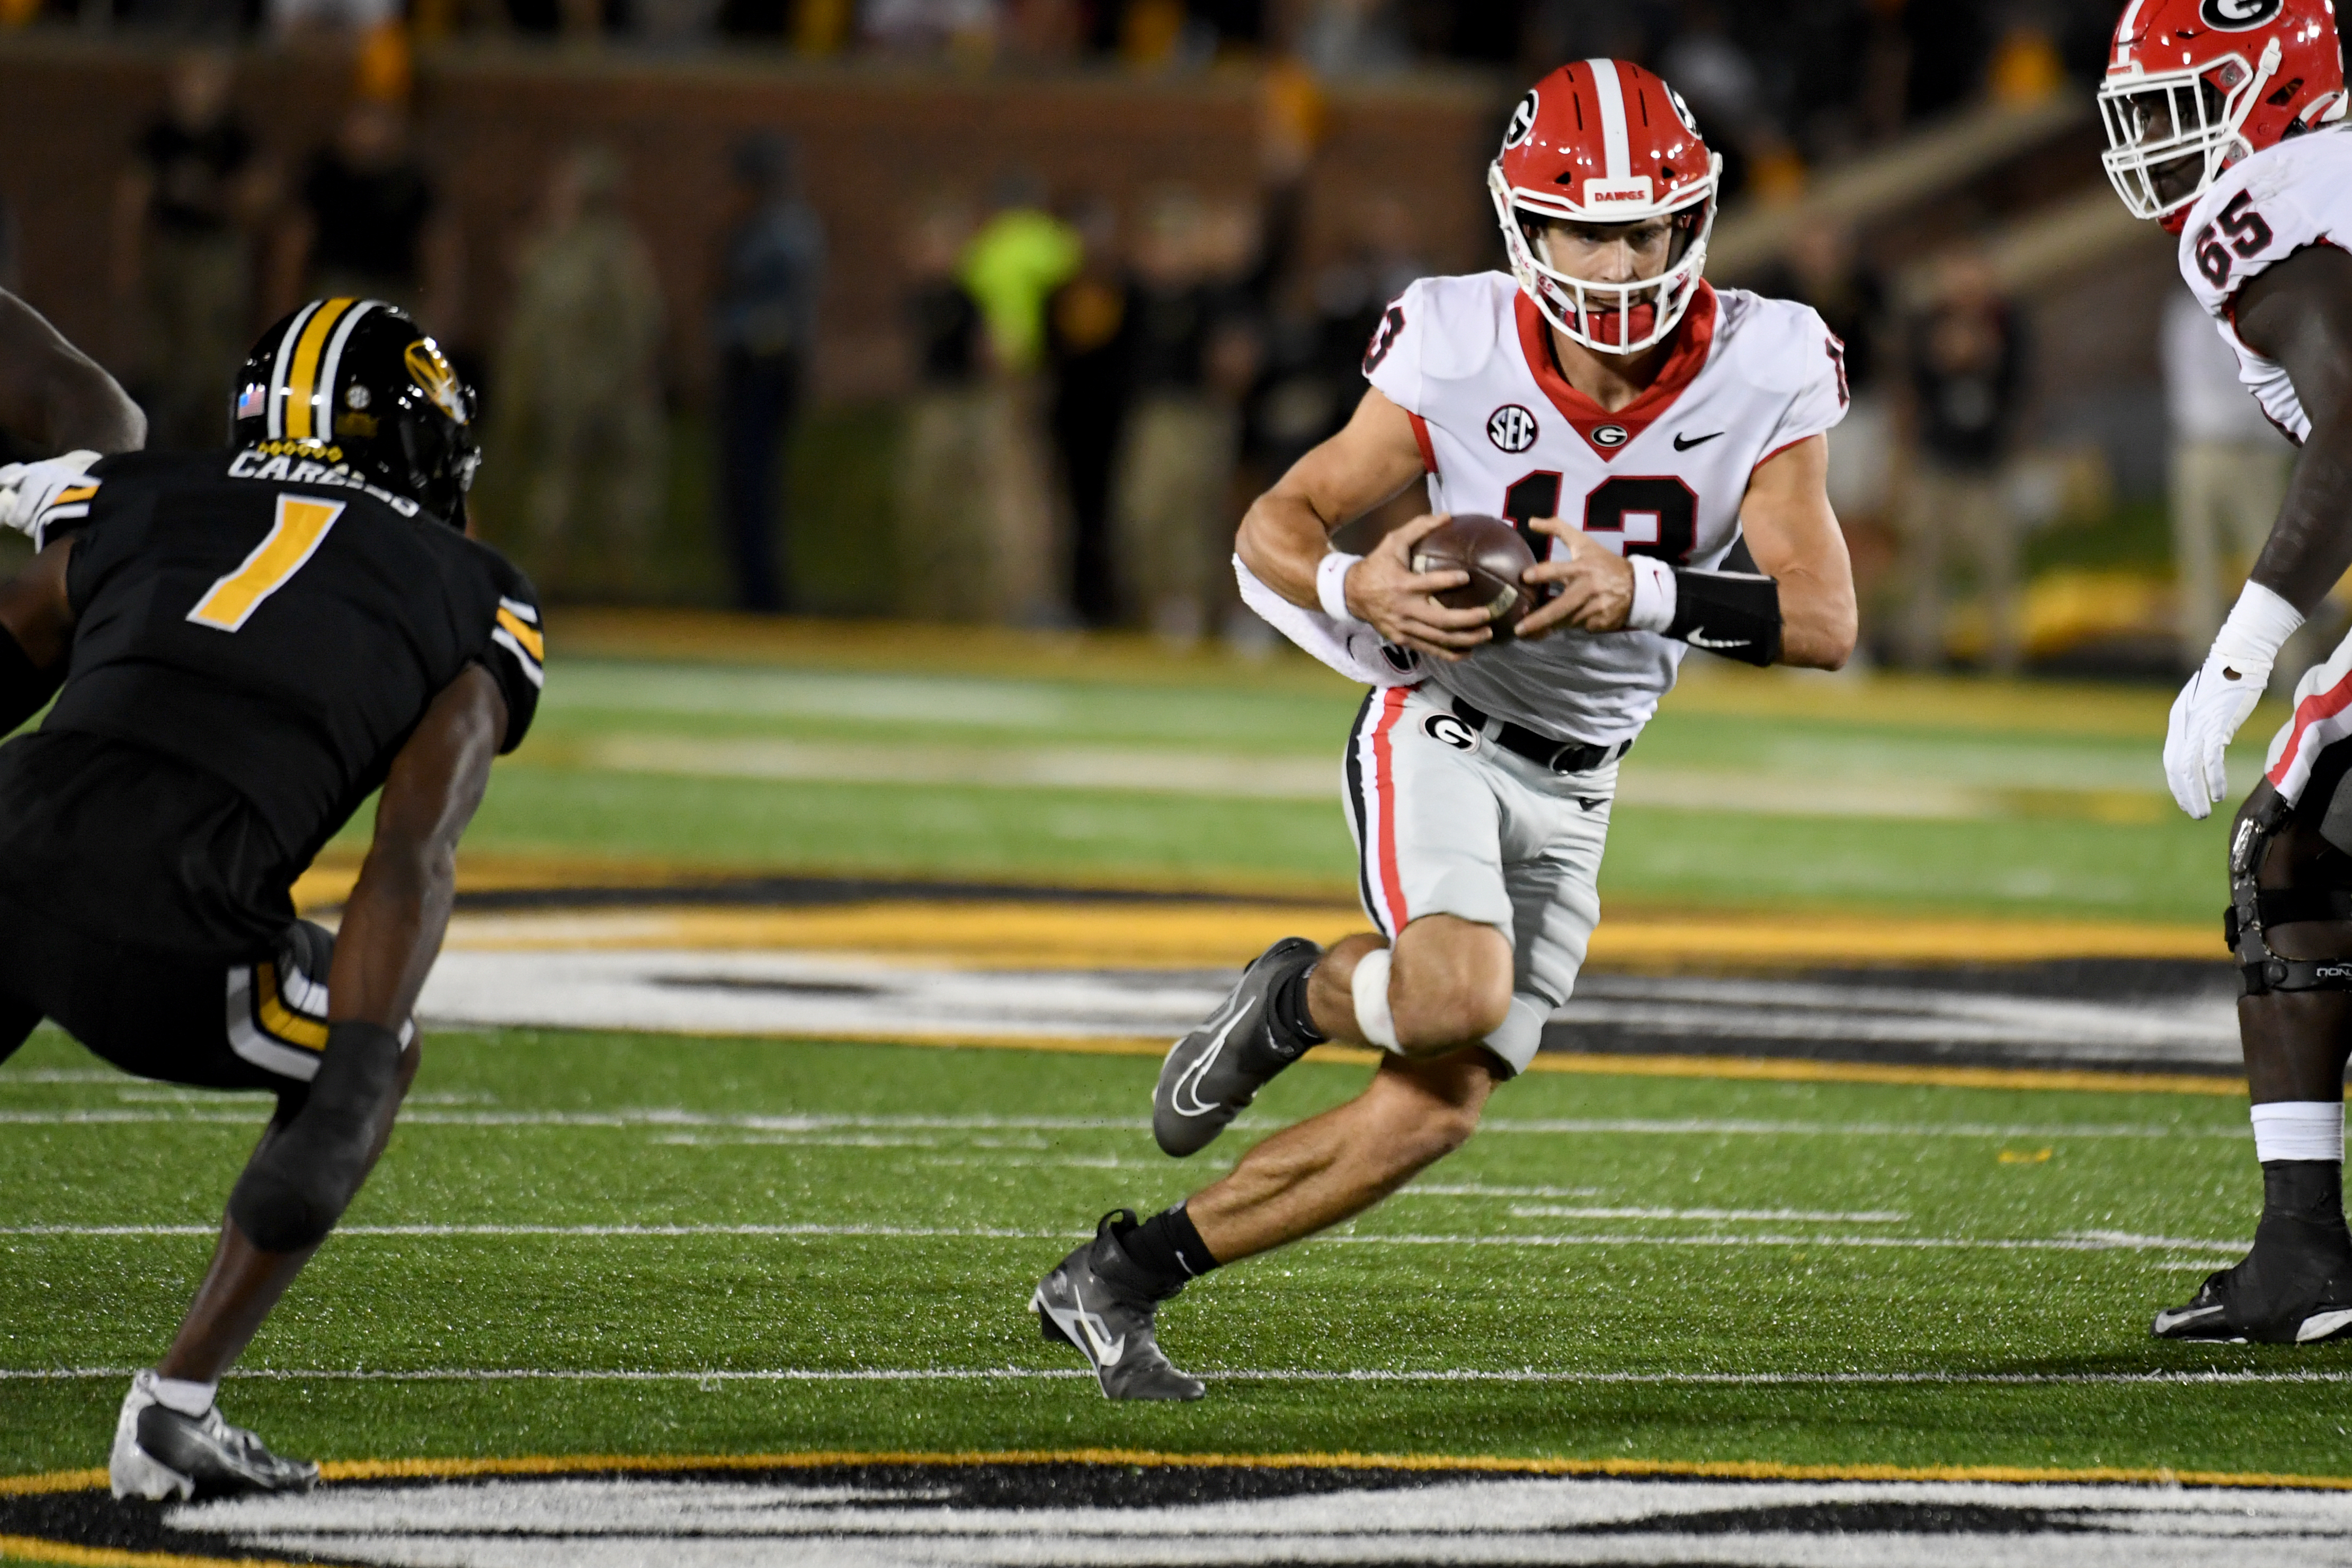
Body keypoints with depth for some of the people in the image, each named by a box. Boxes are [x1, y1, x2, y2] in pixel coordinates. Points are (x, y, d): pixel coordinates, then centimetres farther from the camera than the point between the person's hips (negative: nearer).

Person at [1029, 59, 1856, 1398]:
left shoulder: (1762, 375, -14)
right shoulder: (1461, 355, -17)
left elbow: (1826, 620, -18)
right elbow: (1277, 525, -7)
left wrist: (1646, 596, -34)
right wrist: (1360, 594, -29)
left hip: (1575, 792, 3)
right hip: (1440, 734, -3)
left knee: (1433, 1112, -1)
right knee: (1460, 998, -33)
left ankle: (1116, 1282, 11)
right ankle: (1299, 996, 2)